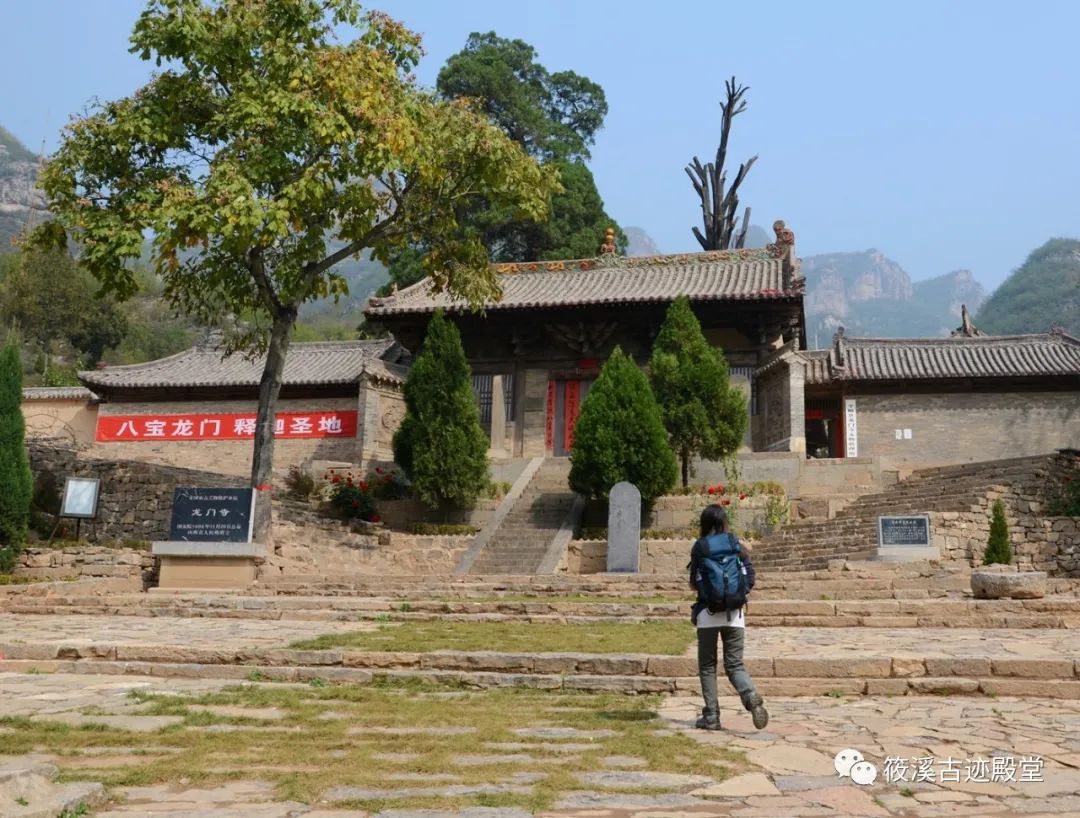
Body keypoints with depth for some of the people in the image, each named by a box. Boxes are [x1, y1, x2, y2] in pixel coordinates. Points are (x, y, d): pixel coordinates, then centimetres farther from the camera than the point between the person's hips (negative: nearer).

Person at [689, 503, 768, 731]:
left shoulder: (699, 547, -3)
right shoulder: (736, 544, 4)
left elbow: (694, 583, -2)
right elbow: (750, 578, 1)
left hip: (708, 612, -2)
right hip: (734, 613, 2)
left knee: (707, 666, 10)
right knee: (735, 664, 8)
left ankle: (711, 717, 7)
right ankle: (751, 695, -21)